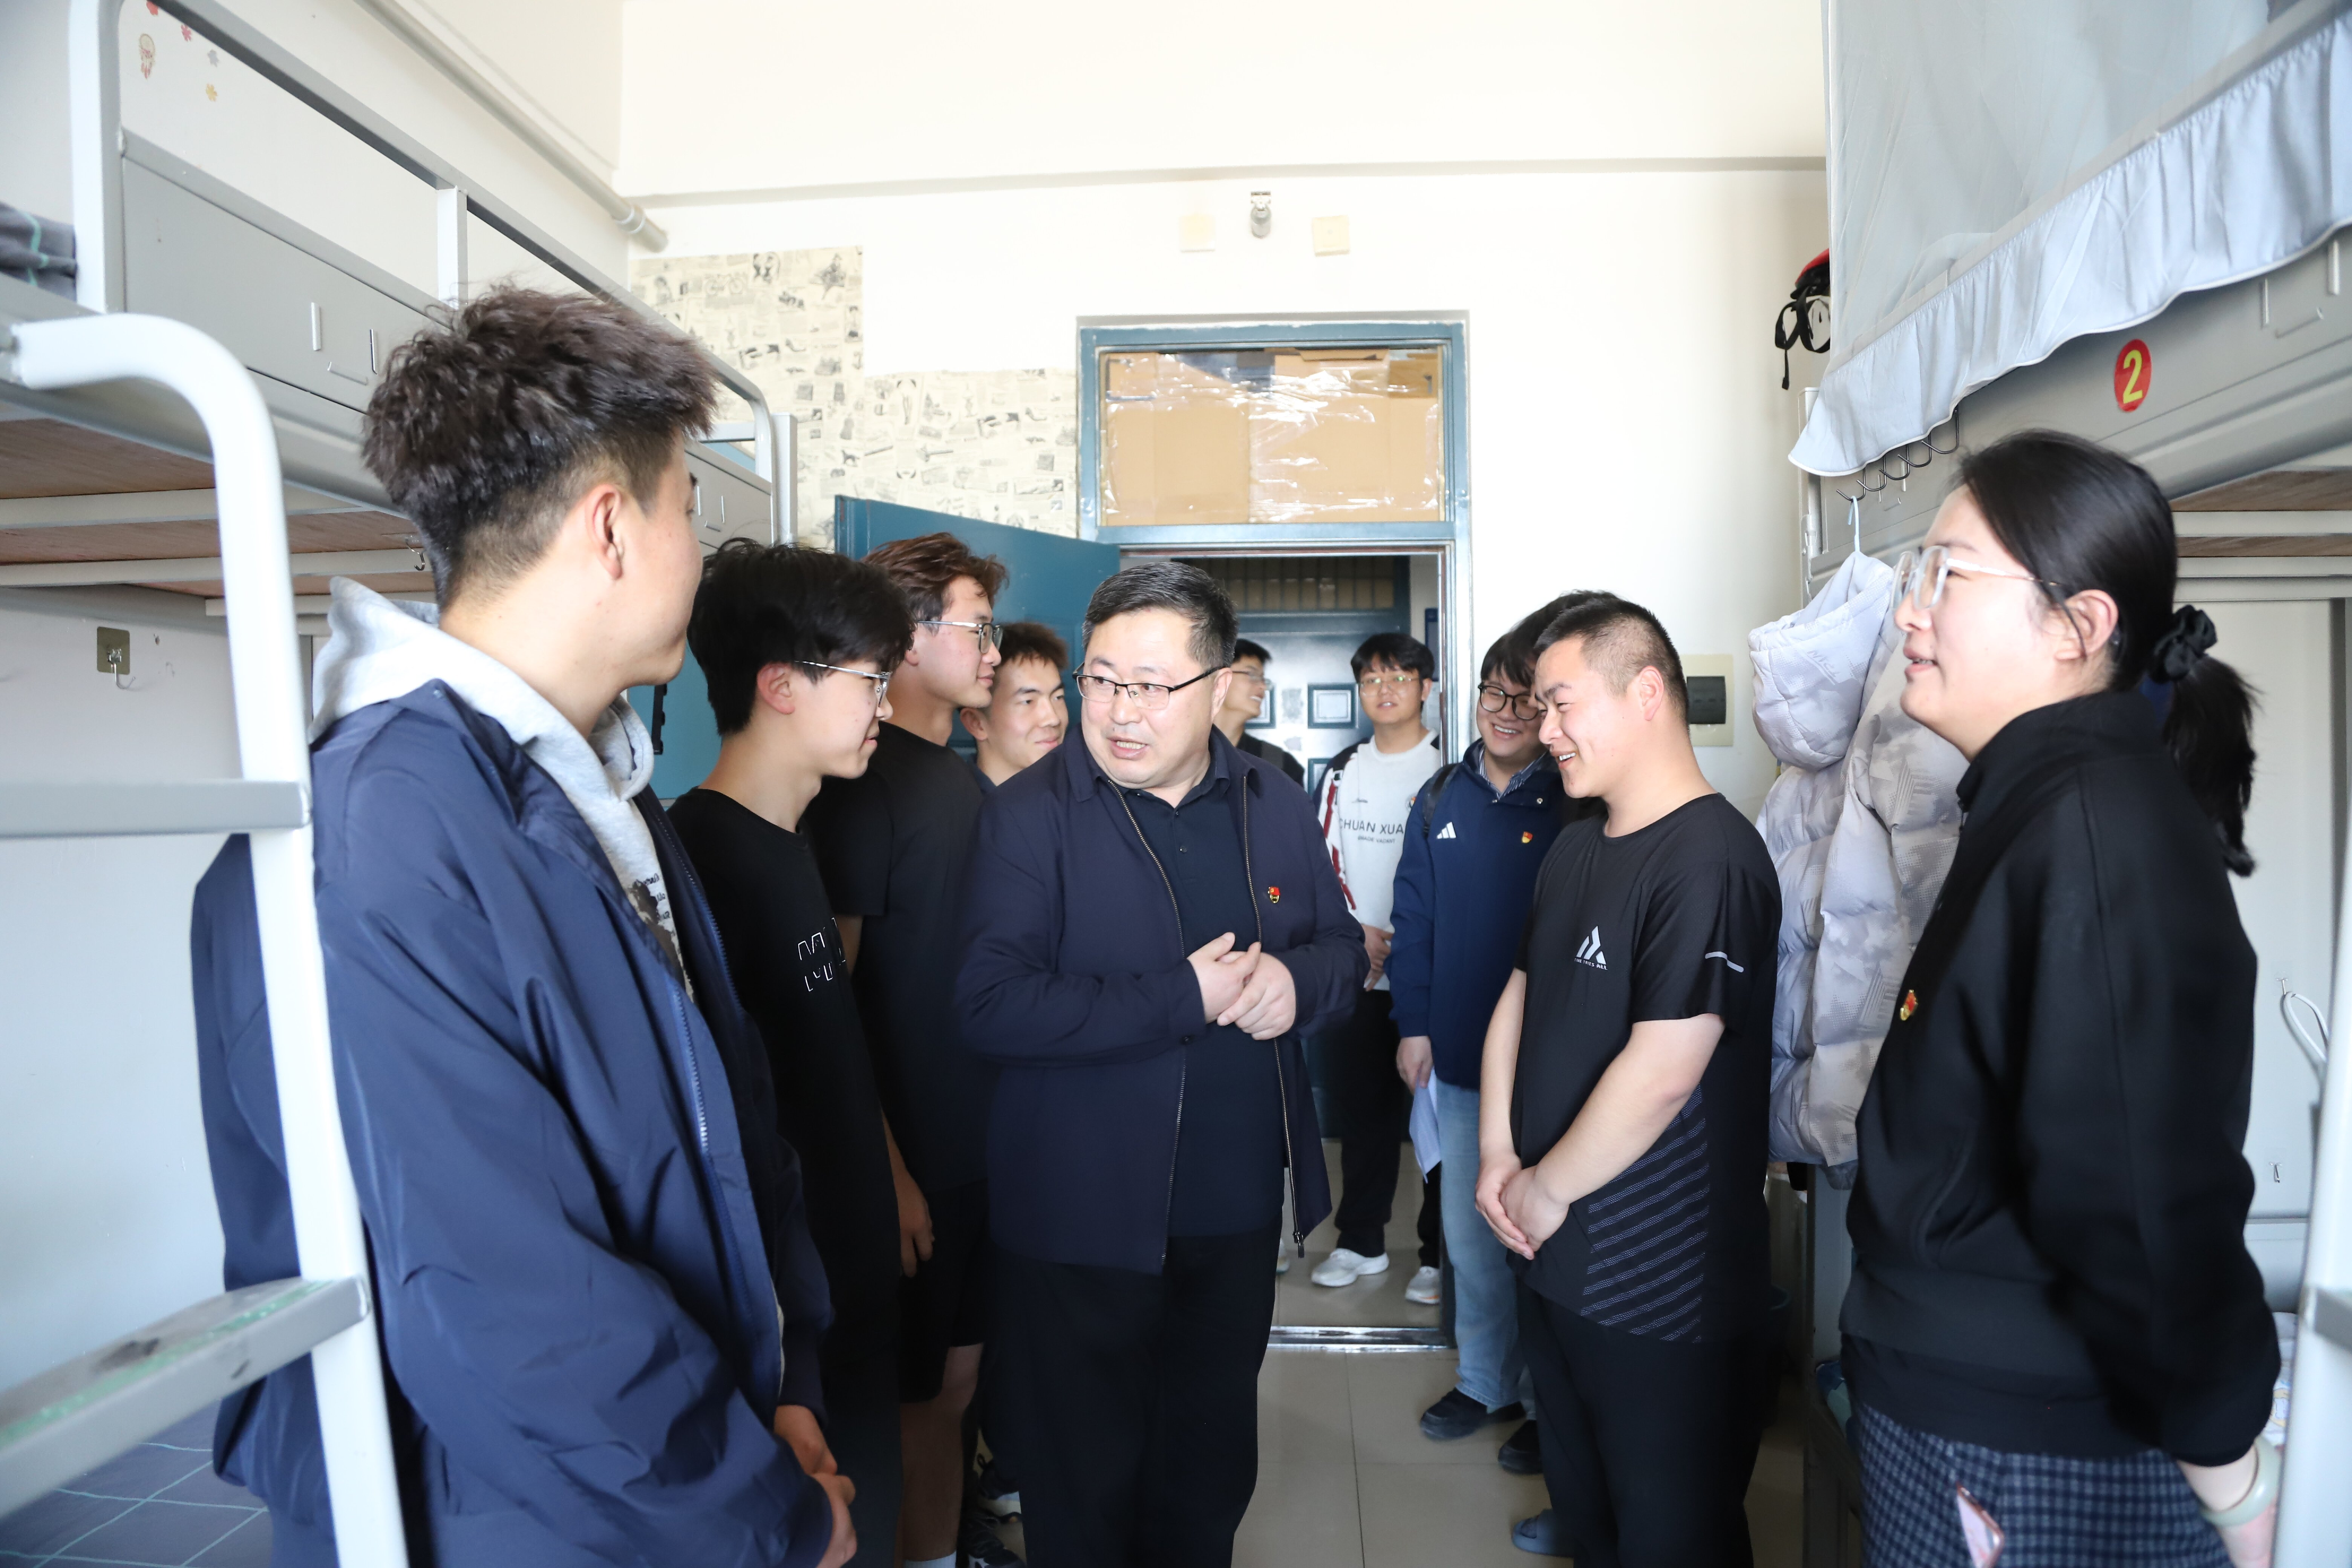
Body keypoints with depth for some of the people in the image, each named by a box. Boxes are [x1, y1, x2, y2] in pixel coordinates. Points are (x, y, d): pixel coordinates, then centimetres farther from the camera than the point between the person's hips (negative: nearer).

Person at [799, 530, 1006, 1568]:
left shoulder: (965, 781, 10)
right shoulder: (863, 783, -15)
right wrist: (887, 1170, -18)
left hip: (985, 1141, 8)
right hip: (912, 1158, -8)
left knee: (959, 1371, 19)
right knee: (914, 1397, 8)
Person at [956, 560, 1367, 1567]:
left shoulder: (1274, 807, 2)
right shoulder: (1030, 815, -13)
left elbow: (1343, 945, 10)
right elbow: (990, 1004, -23)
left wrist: (1297, 980, -14)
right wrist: (1183, 1000, -24)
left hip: (1238, 1212, 5)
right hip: (1083, 1222, -4)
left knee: (1212, 1467, 25)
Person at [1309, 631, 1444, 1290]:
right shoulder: (1343, 769, 11)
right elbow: (1324, 859, 11)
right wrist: (1356, 932, -3)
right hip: (1353, 970, 4)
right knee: (1361, 1109, 12)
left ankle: (1442, 1253, 15)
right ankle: (1362, 1241, 26)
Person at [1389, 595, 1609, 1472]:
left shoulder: (1573, 806, -8)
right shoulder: (1440, 799, 6)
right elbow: (1413, 918, 8)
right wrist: (1413, 1023, 3)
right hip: (1458, 1059, 5)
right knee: (1469, 1232, 16)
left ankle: (1549, 1404, 26)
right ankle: (1486, 1382, 35)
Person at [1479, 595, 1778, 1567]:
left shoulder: (1711, 860, -21)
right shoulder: (1576, 849, 7)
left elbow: (1660, 1075, -25)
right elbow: (1520, 995, 12)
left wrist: (1548, 1188, -13)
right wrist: (1497, 1156, 0)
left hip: (1660, 1286, -8)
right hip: (1553, 1252, 8)